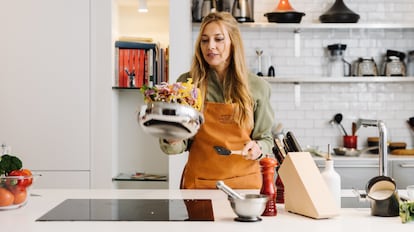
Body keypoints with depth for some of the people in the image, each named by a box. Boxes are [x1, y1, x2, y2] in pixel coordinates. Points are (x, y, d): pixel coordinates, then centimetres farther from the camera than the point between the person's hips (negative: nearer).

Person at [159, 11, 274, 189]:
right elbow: (180, 145, -2)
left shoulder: (257, 87, -2)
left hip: (244, 181, 1)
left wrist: (257, 148, -13)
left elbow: (266, 139, 8)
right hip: (199, 182, 0)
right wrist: (172, 141, -23)